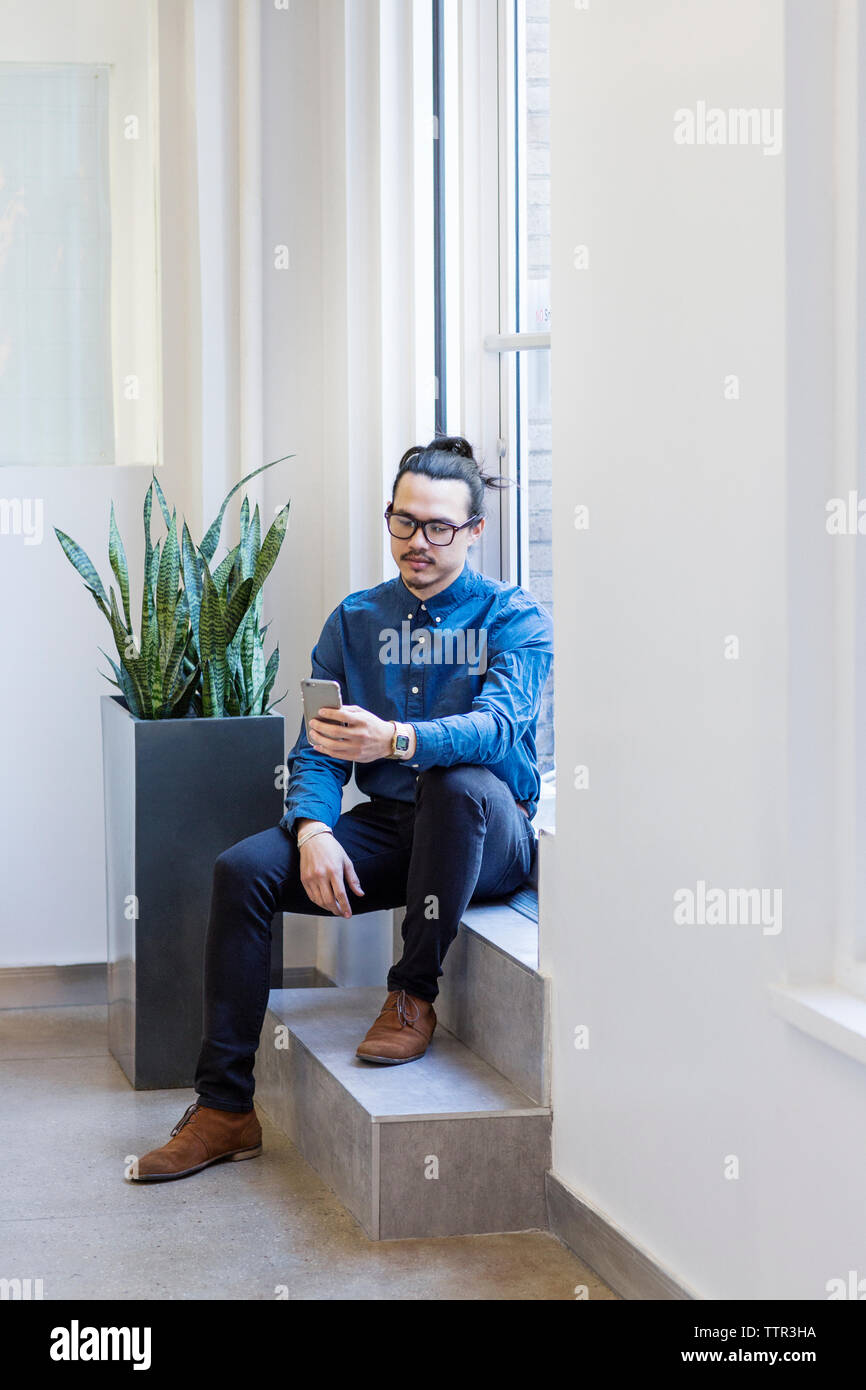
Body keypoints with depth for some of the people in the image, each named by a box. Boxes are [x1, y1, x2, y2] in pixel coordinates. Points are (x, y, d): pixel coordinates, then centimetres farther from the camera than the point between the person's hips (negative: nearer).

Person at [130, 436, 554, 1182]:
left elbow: (498, 726, -24)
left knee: (462, 783, -38)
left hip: (489, 840, -4)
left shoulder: (514, 618, -6)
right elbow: (315, 749, 4)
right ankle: (225, 1108, -14)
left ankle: (415, 994, -18)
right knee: (243, 870, -18)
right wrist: (314, 830, -18)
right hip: (386, 830, 4)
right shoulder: (357, 619, 9)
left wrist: (393, 741, -43)